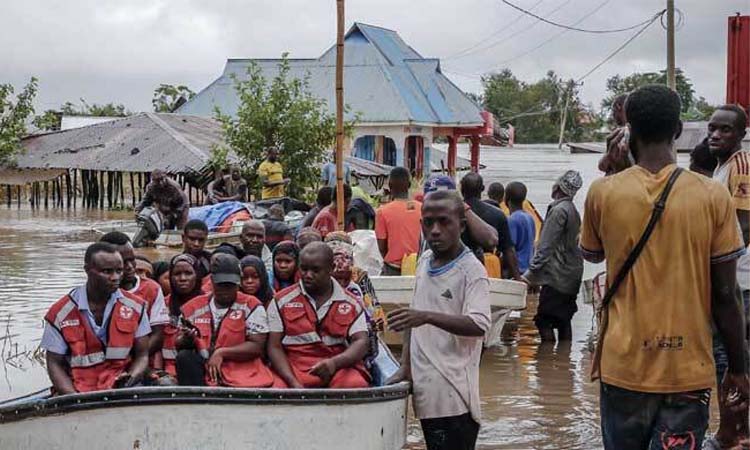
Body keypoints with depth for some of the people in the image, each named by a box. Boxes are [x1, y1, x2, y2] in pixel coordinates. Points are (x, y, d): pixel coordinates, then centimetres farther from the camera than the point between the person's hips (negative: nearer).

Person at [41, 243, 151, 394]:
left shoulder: (135, 307, 6)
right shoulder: (60, 313, 1)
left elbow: (142, 355, 10)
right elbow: (55, 364, 3)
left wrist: (131, 377, -12)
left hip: (123, 392, 2)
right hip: (79, 394, -1)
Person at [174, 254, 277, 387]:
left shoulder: (251, 306, 3)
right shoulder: (194, 307, 13)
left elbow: (256, 346, -4)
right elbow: (179, 345, 15)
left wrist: (221, 353, -12)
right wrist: (187, 340, -8)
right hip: (207, 373, 4)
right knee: (184, 357, -22)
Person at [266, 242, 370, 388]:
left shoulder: (350, 303, 11)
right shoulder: (282, 301, 9)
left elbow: (361, 343, 1)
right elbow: (274, 347, 3)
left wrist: (334, 363, -22)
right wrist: (293, 382, -14)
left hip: (340, 366, 1)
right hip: (296, 367, 0)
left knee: (357, 384, -33)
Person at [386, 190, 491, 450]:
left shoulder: (471, 270, -11)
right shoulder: (424, 262, 12)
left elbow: (479, 325, -24)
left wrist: (427, 317, -33)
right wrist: (406, 366, 13)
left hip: (454, 393, -7)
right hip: (425, 388, 7)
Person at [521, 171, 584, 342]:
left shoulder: (558, 210, -15)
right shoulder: (574, 211, 14)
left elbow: (545, 246, -19)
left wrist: (531, 272, -17)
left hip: (557, 277, -9)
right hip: (571, 275, 9)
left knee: (544, 320, -8)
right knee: (563, 320, 13)